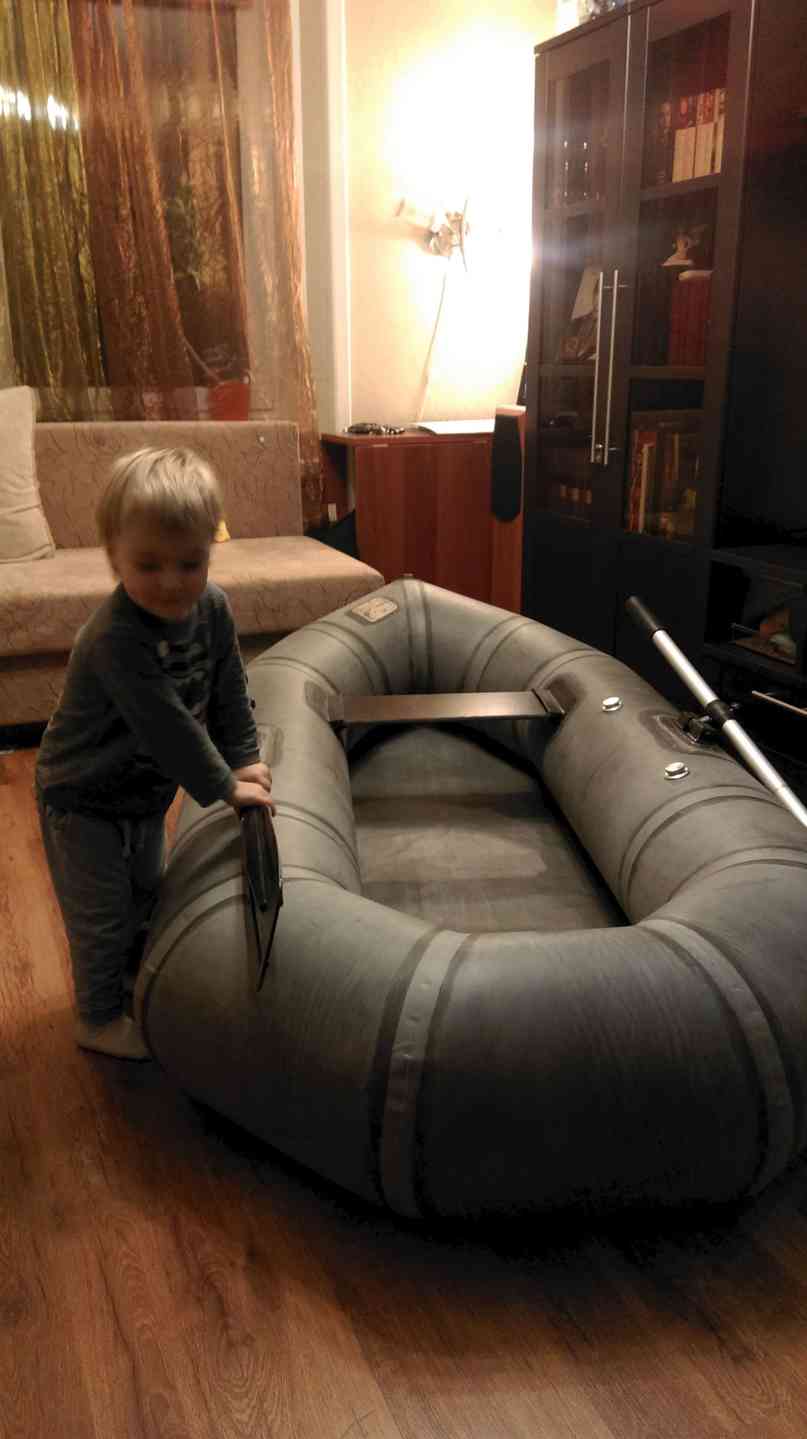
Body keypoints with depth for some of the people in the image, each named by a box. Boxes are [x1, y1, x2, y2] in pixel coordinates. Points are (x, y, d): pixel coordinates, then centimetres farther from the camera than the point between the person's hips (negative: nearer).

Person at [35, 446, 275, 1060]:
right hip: (84, 801, -7)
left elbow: (229, 688, -1)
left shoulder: (212, 606, -13)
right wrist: (223, 788, -25)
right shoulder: (116, 637, -36)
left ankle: (135, 977, 52)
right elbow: (167, 726, -34)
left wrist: (245, 758, -6)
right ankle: (100, 1019, 30)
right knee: (102, 914, 7)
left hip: (147, 790, 8)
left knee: (147, 893, 26)